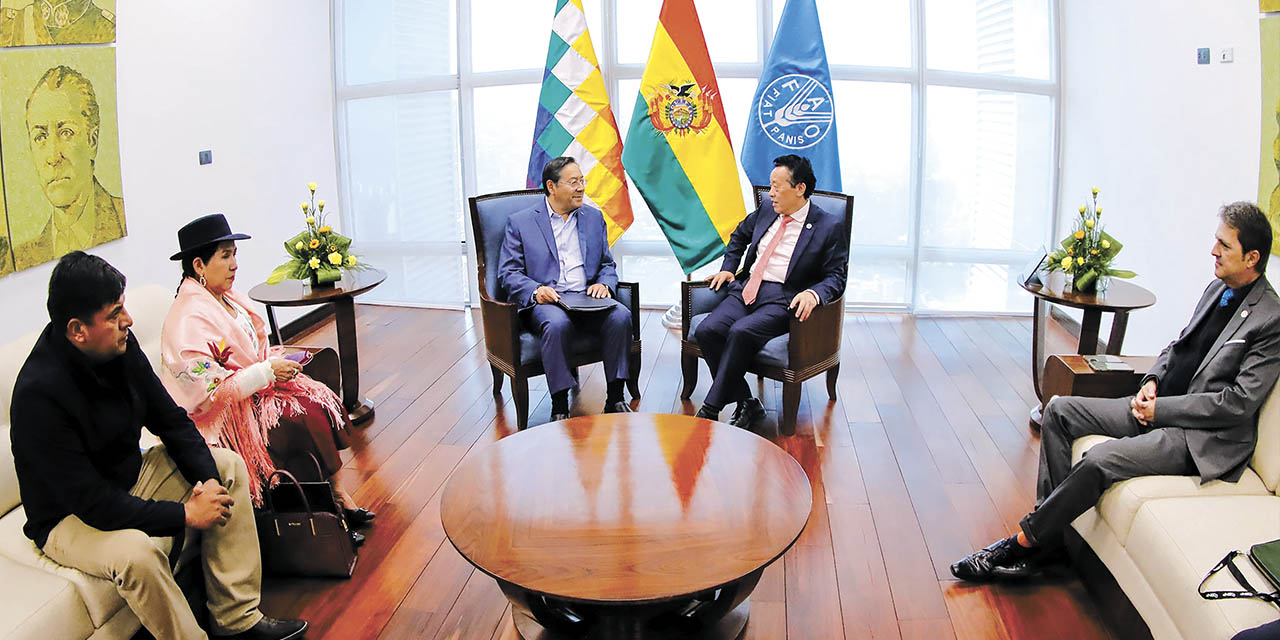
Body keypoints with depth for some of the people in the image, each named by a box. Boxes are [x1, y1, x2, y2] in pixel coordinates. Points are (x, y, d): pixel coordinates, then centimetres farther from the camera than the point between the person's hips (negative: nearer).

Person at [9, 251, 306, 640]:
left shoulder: (122, 346, -9)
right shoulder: (39, 393, -31)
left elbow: (170, 418, 1)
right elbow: (91, 502, -30)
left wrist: (206, 477, -14)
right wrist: (185, 515, -27)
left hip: (129, 477, 8)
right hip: (70, 517, -8)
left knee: (228, 467, -3)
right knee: (135, 551, -36)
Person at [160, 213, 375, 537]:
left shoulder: (228, 298, 6)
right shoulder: (189, 319, -22)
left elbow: (254, 347, 20)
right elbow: (210, 392, -25)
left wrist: (275, 361, -1)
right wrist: (267, 371, -21)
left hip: (253, 388, 9)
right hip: (220, 419, -9)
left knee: (319, 399, -9)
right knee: (308, 418, -20)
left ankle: (334, 491, -6)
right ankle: (334, 495, -3)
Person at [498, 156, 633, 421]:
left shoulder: (594, 217, 18)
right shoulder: (520, 222, 6)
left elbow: (608, 265, 20)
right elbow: (508, 273, 2)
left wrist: (604, 284, -4)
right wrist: (535, 290, -18)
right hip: (545, 301, -3)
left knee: (621, 316, -27)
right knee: (557, 324, -37)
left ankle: (615, 398, -17)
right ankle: (559, 407, -26)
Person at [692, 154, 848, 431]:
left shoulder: (829, 226, -2)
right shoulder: (766, 209, 14)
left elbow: (836, 277, -3)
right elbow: (739, 236, 34)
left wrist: (813, 294, -23)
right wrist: (727, 268, 21)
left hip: (783, 299, -6)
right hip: (746, 291, 6)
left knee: (741, 332, -33)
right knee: (706, 331, -21)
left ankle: (710, 410, -22)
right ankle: (747, 405, -10)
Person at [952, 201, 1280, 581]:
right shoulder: (1217, 288, 10)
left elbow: (1239, 403, -19)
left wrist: (1161, 408, -16)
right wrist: (1152, 380, 2)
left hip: (1205, 437, -9)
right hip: (1159, 408, 9)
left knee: (1101, 460, -30)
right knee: (1059, 410, -4)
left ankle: (1022, 542, -16)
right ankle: (1048, 541, -6)